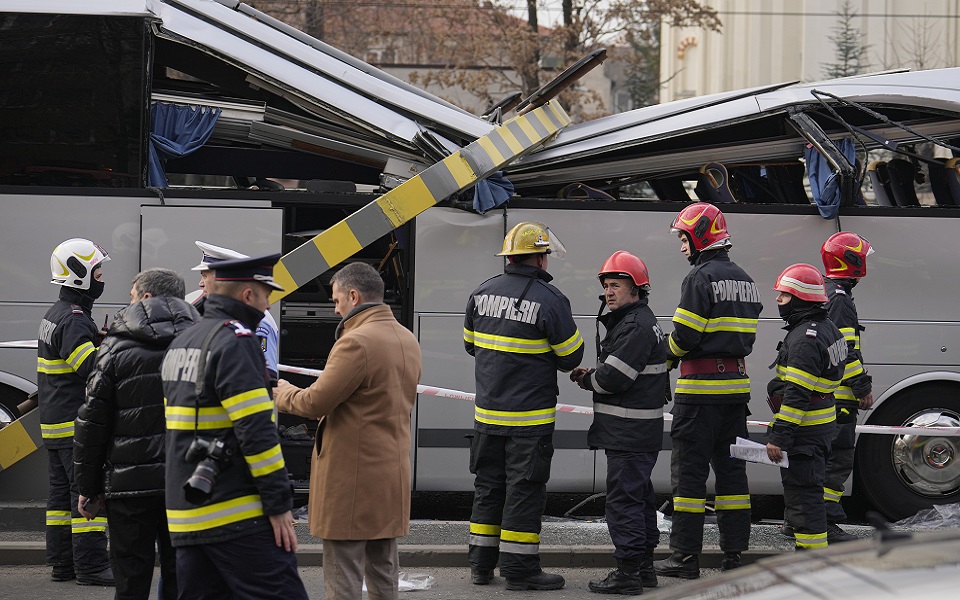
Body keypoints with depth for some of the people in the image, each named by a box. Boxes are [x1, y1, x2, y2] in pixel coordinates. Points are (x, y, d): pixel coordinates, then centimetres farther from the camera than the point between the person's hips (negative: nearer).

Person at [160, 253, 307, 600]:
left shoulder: (180, 343, 18)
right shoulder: (235, 342, -11)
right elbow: (256, 431, -18)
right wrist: (279, 505, -16)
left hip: (188, 515, 9)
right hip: (238, 517, -9)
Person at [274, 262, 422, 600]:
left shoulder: (356, 343, -19)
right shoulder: (407, 340, 11)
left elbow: (315, 402, -19)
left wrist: (283, 393, 2)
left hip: (351, 476, -9)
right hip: (393, 474, 9)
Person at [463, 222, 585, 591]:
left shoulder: (482, 293, 3)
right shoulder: (550, 300, -14)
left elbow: (470, 344, 13)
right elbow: (571, 356, -7)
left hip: (487, 412, 5)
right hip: (530, 415, -5)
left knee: (488, 485, 14)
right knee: (524, 490, 1)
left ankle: (481, 564, 19)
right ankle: (519, 569, 3)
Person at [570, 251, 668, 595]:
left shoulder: (636, 326, -16)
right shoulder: (641, 322, 19)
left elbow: (613, 377, -21)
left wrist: (586, 380, -2)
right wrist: (592, 377, 6)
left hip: (629, 433, -11)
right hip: (640, 433, 11)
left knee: (623, 499, -9)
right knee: (640, 496, 16)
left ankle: (628, 572, -8)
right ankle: (644, 566, 24)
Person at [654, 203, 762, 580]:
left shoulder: (701, 277, -12)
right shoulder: (744, 280, 15)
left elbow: (685, 337, -15)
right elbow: (746, 337, 15)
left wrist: (668, 354, 3)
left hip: (702, 385, -8)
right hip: (736, 384, 8)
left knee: (689, 468, -3)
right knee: (730, 466, 12)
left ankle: (685, 556, -3)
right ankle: (734, 552, 12)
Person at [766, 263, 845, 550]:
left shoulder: (805, 339, -21)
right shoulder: (826, 327, 12)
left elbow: (796, 394, -25)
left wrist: (779, 436, -25)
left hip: (804, 430, -11)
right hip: (821, 423, 11)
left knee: (802, 491, -8)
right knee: (806, 488, 17)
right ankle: (810, 549, 25)